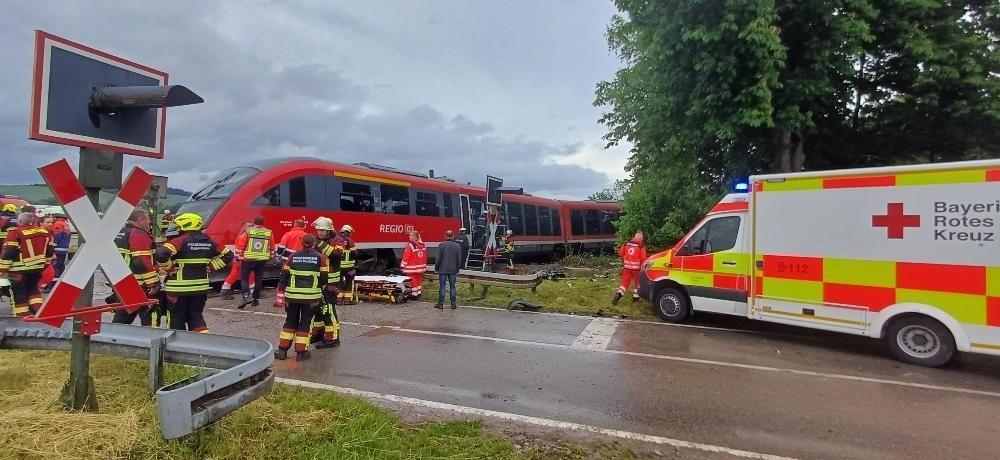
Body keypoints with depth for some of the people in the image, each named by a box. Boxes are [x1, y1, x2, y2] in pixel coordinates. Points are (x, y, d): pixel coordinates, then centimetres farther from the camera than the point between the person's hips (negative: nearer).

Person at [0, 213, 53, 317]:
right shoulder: (44, 232, 5)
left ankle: (22, 316, 9)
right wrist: (46, 265, 21)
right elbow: (49, 251, 11)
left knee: (18, 293, 6)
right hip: (38, 267, 6)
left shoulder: (15, 233, -12)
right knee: (33, 288, 22)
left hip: (20, 269, -6)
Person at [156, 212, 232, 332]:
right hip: (201, 286, 5)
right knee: (196, 315, 17)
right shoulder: (208, 241, 5)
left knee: (177, 317, 9)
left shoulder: (180, 241, -12)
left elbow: (161, 254, -27)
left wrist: (170, 268, -12)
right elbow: (228, 255, 10)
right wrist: (210, 267, 9)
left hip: (179, 287, -5)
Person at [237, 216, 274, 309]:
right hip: (262, 260, 2)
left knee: (244, 278, 8)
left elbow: (241, 245, -5)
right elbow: (272, 247, 13)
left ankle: (246, 297, -9)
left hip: (248, 259, -2)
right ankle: (256, 299, 18)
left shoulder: (248, 231, -5)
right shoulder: (269, 233, 3)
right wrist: (271, 256, 27)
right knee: (258, 279, 13)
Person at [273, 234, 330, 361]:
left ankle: (282, 350, 17)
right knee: (305, 323, 7)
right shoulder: (320, 257, -2)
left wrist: (280, 296, 6)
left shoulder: (292, 256, 3)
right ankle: (301, 352, 8)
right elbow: (324, 278, 0)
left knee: (290, 322, 16)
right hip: (311, 297, -2)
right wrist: (320, 290, 19)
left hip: (292, 296, 2)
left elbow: (284, 277, 3)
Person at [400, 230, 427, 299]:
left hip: (412, 268, -7)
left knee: (413, 280, 0)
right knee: (419, 280, 16)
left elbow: (406, 257, -16)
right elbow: (425, 256, 13)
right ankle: (419, 293, 24)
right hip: (420, 267, 7)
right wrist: (424, 266, 21)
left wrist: (402, 265, -8)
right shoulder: (423, 245, 6)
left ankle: (414, 294, 4)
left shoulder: (410, 245, -18)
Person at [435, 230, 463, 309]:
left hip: (443, 270, -2)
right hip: (453, 270, 2)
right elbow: (459, 259, 6)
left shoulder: (442, 245, -6)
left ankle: (440, 304, 6)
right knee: (452, 287, 8)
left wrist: (436, 268, 4)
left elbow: (438, 258, -7)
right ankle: (453, 304, 10)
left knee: (442, 287, 3)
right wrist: (457, 270, 15)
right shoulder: (457, 246, 2)